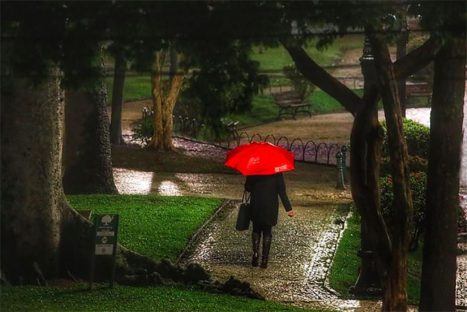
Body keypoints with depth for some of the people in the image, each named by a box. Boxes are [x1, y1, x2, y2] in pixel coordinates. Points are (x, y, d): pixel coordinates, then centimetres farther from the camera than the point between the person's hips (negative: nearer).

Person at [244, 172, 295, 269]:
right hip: (271, 206, 0)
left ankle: (255, 253, 0)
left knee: (256, 230, 18)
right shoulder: (277, 172, -7)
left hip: (256, 204, 0)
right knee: (267, 232, 10)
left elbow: (247, 187, 0)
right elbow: (281, 190, -8)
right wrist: (288, 208, -6)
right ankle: (264, 260, 6)